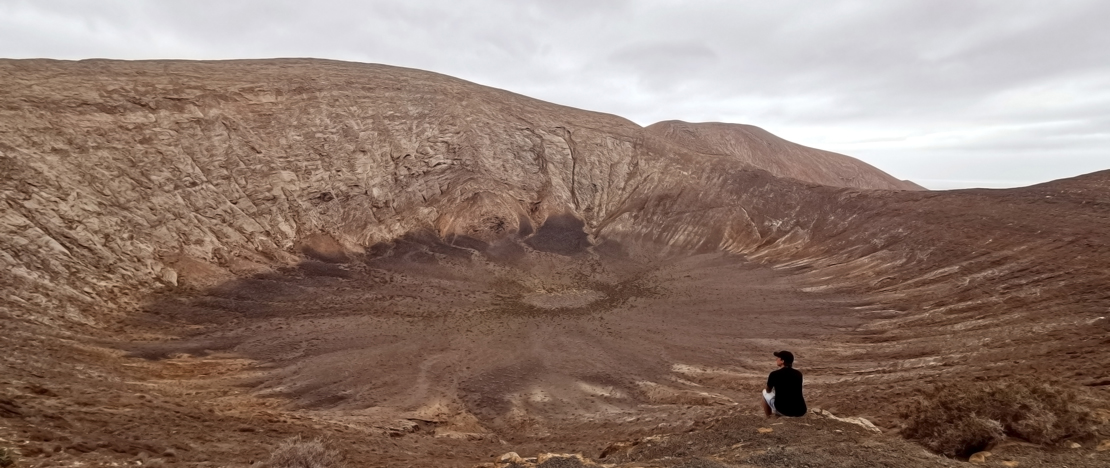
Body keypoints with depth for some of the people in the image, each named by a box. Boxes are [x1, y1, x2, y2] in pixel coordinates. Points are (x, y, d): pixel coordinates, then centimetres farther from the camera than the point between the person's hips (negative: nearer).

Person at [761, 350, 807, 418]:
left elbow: (768, 390, 14)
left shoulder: (774, 374, -5)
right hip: (800, 412, 4)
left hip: (782, 410, -4)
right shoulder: (798, 374, 7)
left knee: (765, 392, 22)